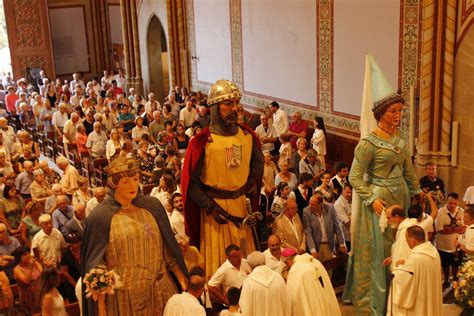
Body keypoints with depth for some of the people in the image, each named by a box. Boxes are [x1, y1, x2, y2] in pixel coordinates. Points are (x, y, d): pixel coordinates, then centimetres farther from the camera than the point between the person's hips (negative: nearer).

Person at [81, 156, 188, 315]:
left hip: (160, 290, 3)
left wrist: (182, 279, 4)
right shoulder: (100, 217, -9)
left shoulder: (152, 206, 1)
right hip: (124, 295, -3)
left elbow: (168, 247, 7)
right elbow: (95, 262, -6)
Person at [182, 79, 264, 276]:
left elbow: (257, 160, 22)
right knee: (218, 261, 6)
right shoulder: (203, 142, -14)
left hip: (241, 204, 5)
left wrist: (253, 180, 4)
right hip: (214, 207, -5)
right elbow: (190, 182, -12)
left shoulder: (247, 136, 2)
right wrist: (210, 206, -17)